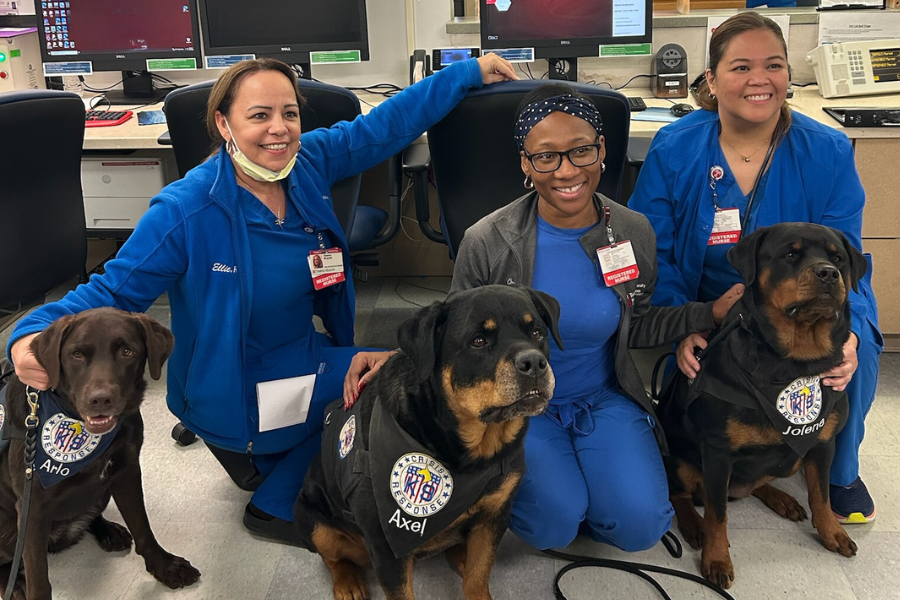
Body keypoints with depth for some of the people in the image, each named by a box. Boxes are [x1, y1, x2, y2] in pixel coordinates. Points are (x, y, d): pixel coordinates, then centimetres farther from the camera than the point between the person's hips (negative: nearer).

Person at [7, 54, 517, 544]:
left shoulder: (310, 161, -9)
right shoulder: (185, 211, -23)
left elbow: (391, 122, 0)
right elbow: (112, 291, -18)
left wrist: (471, 71, 2)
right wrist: (37, 333, -37)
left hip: (306, 356, 7)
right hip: (238, 392, -7)